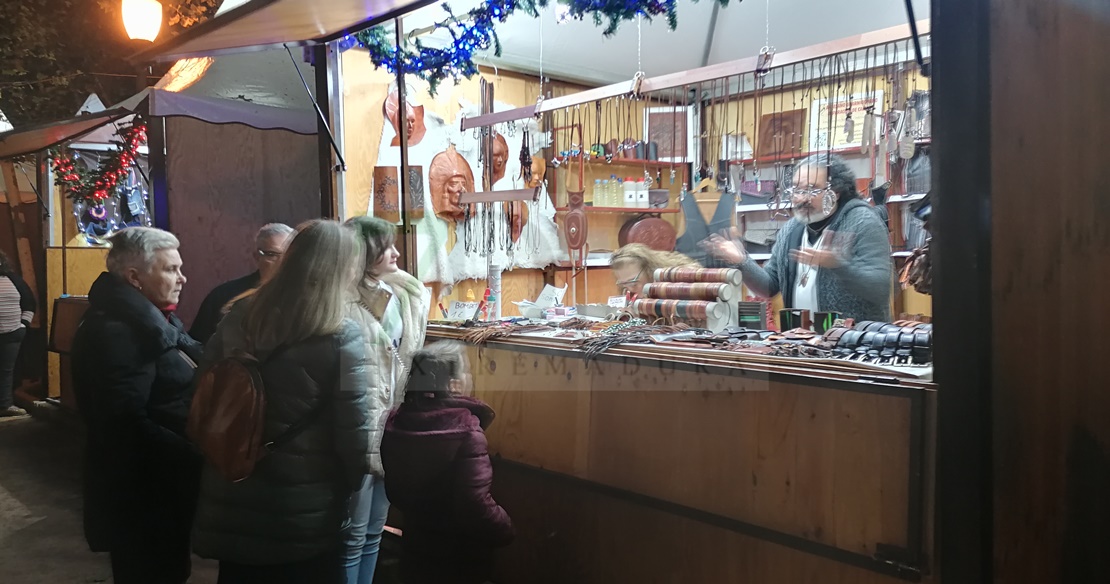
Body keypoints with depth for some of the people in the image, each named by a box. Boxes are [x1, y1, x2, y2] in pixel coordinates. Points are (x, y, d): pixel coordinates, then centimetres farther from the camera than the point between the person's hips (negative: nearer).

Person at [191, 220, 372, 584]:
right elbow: (354, 433, -15)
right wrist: (346, 490, 3)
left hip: (231, 503, 5)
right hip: (307, 513, -5)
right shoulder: (342, 337, -17)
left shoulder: (238, 318, -1)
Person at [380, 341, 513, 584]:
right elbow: (476, 504, -30)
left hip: (415, 547, 6)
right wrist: (505, 529, -11)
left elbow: (394, 490, 8)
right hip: (459, 557, -6)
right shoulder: (466, 431, -26)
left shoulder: (396, 423, -5)